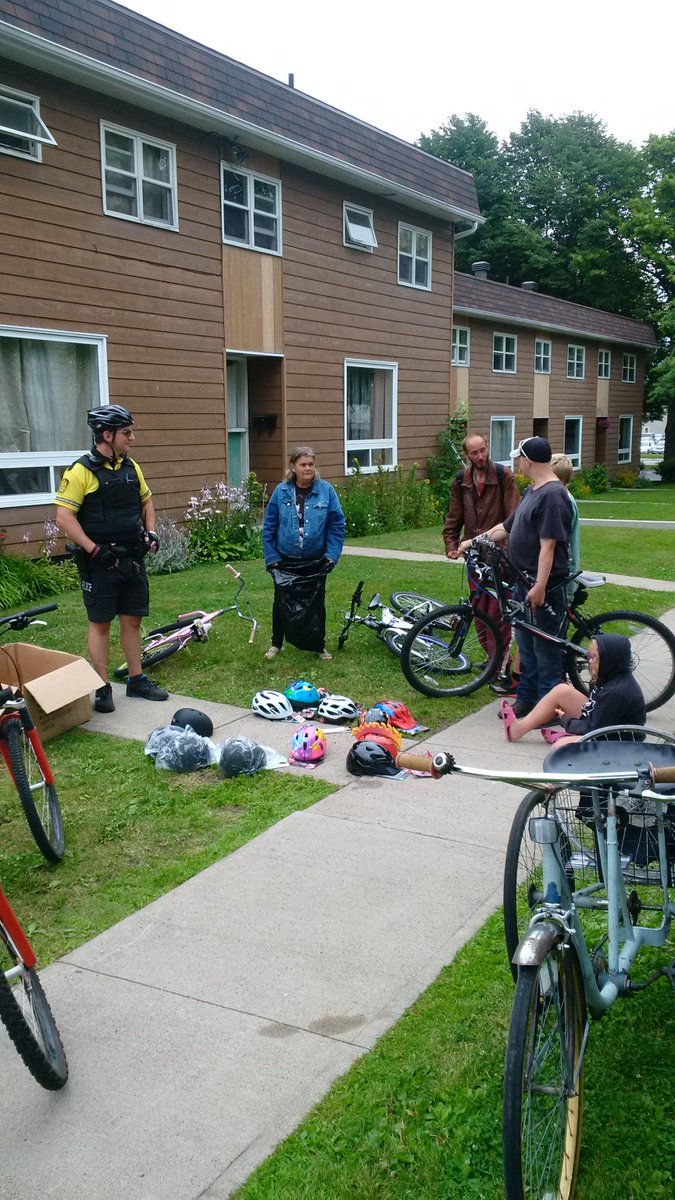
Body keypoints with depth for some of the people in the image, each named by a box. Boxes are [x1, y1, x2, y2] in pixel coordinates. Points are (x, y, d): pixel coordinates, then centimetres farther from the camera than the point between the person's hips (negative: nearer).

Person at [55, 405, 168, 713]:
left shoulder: (131, 467, 8)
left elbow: (146, 502, 22)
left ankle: (136, 680, 24)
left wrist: (151, 532, 6)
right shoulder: (81, 471, -13)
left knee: (132, 620, 12)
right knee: (100, 623, 3)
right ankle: (102, 688, 12)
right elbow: (64, 517, -16)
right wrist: (95, 550, -20)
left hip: (133, 558, 6)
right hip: (100, 562, -6)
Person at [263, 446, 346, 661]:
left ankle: (319, 645, 28)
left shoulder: (326, 490, -8)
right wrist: (271, 557, -6)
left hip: (316, 562, 0)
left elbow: (337, 524, -5)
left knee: (316, 604, 12)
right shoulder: (281, 492, -6)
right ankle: (276, 643, 30)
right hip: (285, 561, 0)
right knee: (282, 603, 13)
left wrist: (332, 555, -10)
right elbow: (269, 526, -2)